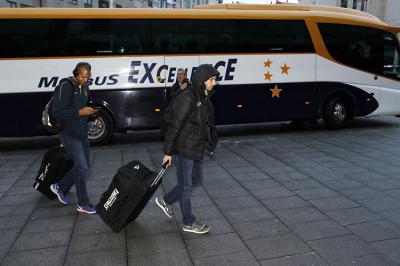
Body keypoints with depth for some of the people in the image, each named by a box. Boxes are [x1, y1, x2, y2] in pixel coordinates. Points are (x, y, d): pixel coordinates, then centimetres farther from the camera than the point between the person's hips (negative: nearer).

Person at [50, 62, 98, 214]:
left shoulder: (85, 88, 10)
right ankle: (83, 204, 5)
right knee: (82, 167, -9)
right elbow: (57, 112, -19)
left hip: (82, 133, 8)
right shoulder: (65, 87, -15)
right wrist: (79, 112, -24)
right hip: (69, 134, -8)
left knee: (83, 166, 13)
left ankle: (60, 188, 34)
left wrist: (91, 111, 1)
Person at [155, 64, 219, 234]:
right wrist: (168, 152, -16)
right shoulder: (187, 98, -20)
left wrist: (209, 144, 16)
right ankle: (189, 223, 23)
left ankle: (165, 201, 35)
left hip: (196, 149, 9)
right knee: (186, 185, 6)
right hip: (184, 149, -9)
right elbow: (175, 126, -19)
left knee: (196, 180, 20)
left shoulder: (204, 98, 7)